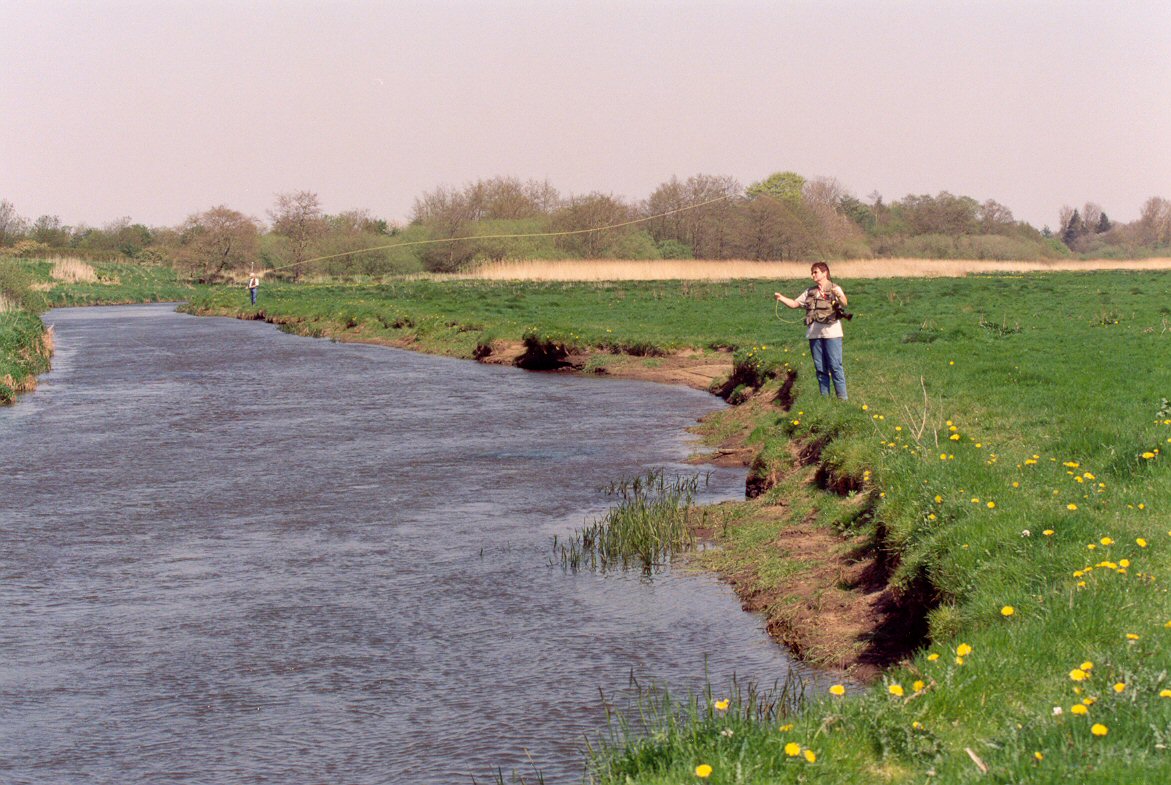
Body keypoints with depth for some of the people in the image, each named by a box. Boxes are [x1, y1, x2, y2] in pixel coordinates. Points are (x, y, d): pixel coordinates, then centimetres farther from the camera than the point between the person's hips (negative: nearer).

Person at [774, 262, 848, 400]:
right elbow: (794, 304, 20)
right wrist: (781, 298, 3)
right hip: (814, 333, 6)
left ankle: (842, 398, -3)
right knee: (820, 368, 9)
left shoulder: (834, 289, -1)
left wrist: (839, 295, -39)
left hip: (831, 333, -6)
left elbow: (844, 303, -18)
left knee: (835, 366, -7)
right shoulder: (810, 292, 17)